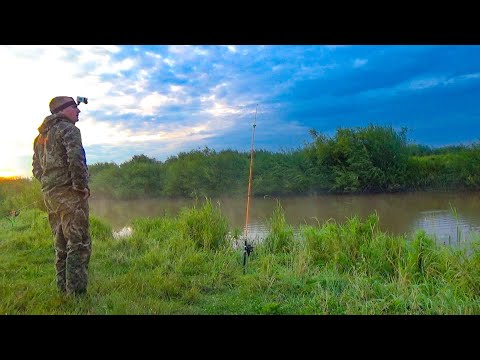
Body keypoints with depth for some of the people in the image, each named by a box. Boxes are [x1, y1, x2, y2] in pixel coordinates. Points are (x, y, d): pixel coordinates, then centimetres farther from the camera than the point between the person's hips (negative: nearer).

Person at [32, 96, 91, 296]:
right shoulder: (68, 129, -7)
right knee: (79, 244, -6)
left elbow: (37, 169, 22)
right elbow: (75, 159, -21)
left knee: (61, 245, 14)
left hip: (49, 195, 9)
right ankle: (76, 291, -5)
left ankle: (64, 289, 19)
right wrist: (81, 186, -13)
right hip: (69, 193, -9)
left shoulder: (41, 136, 20)